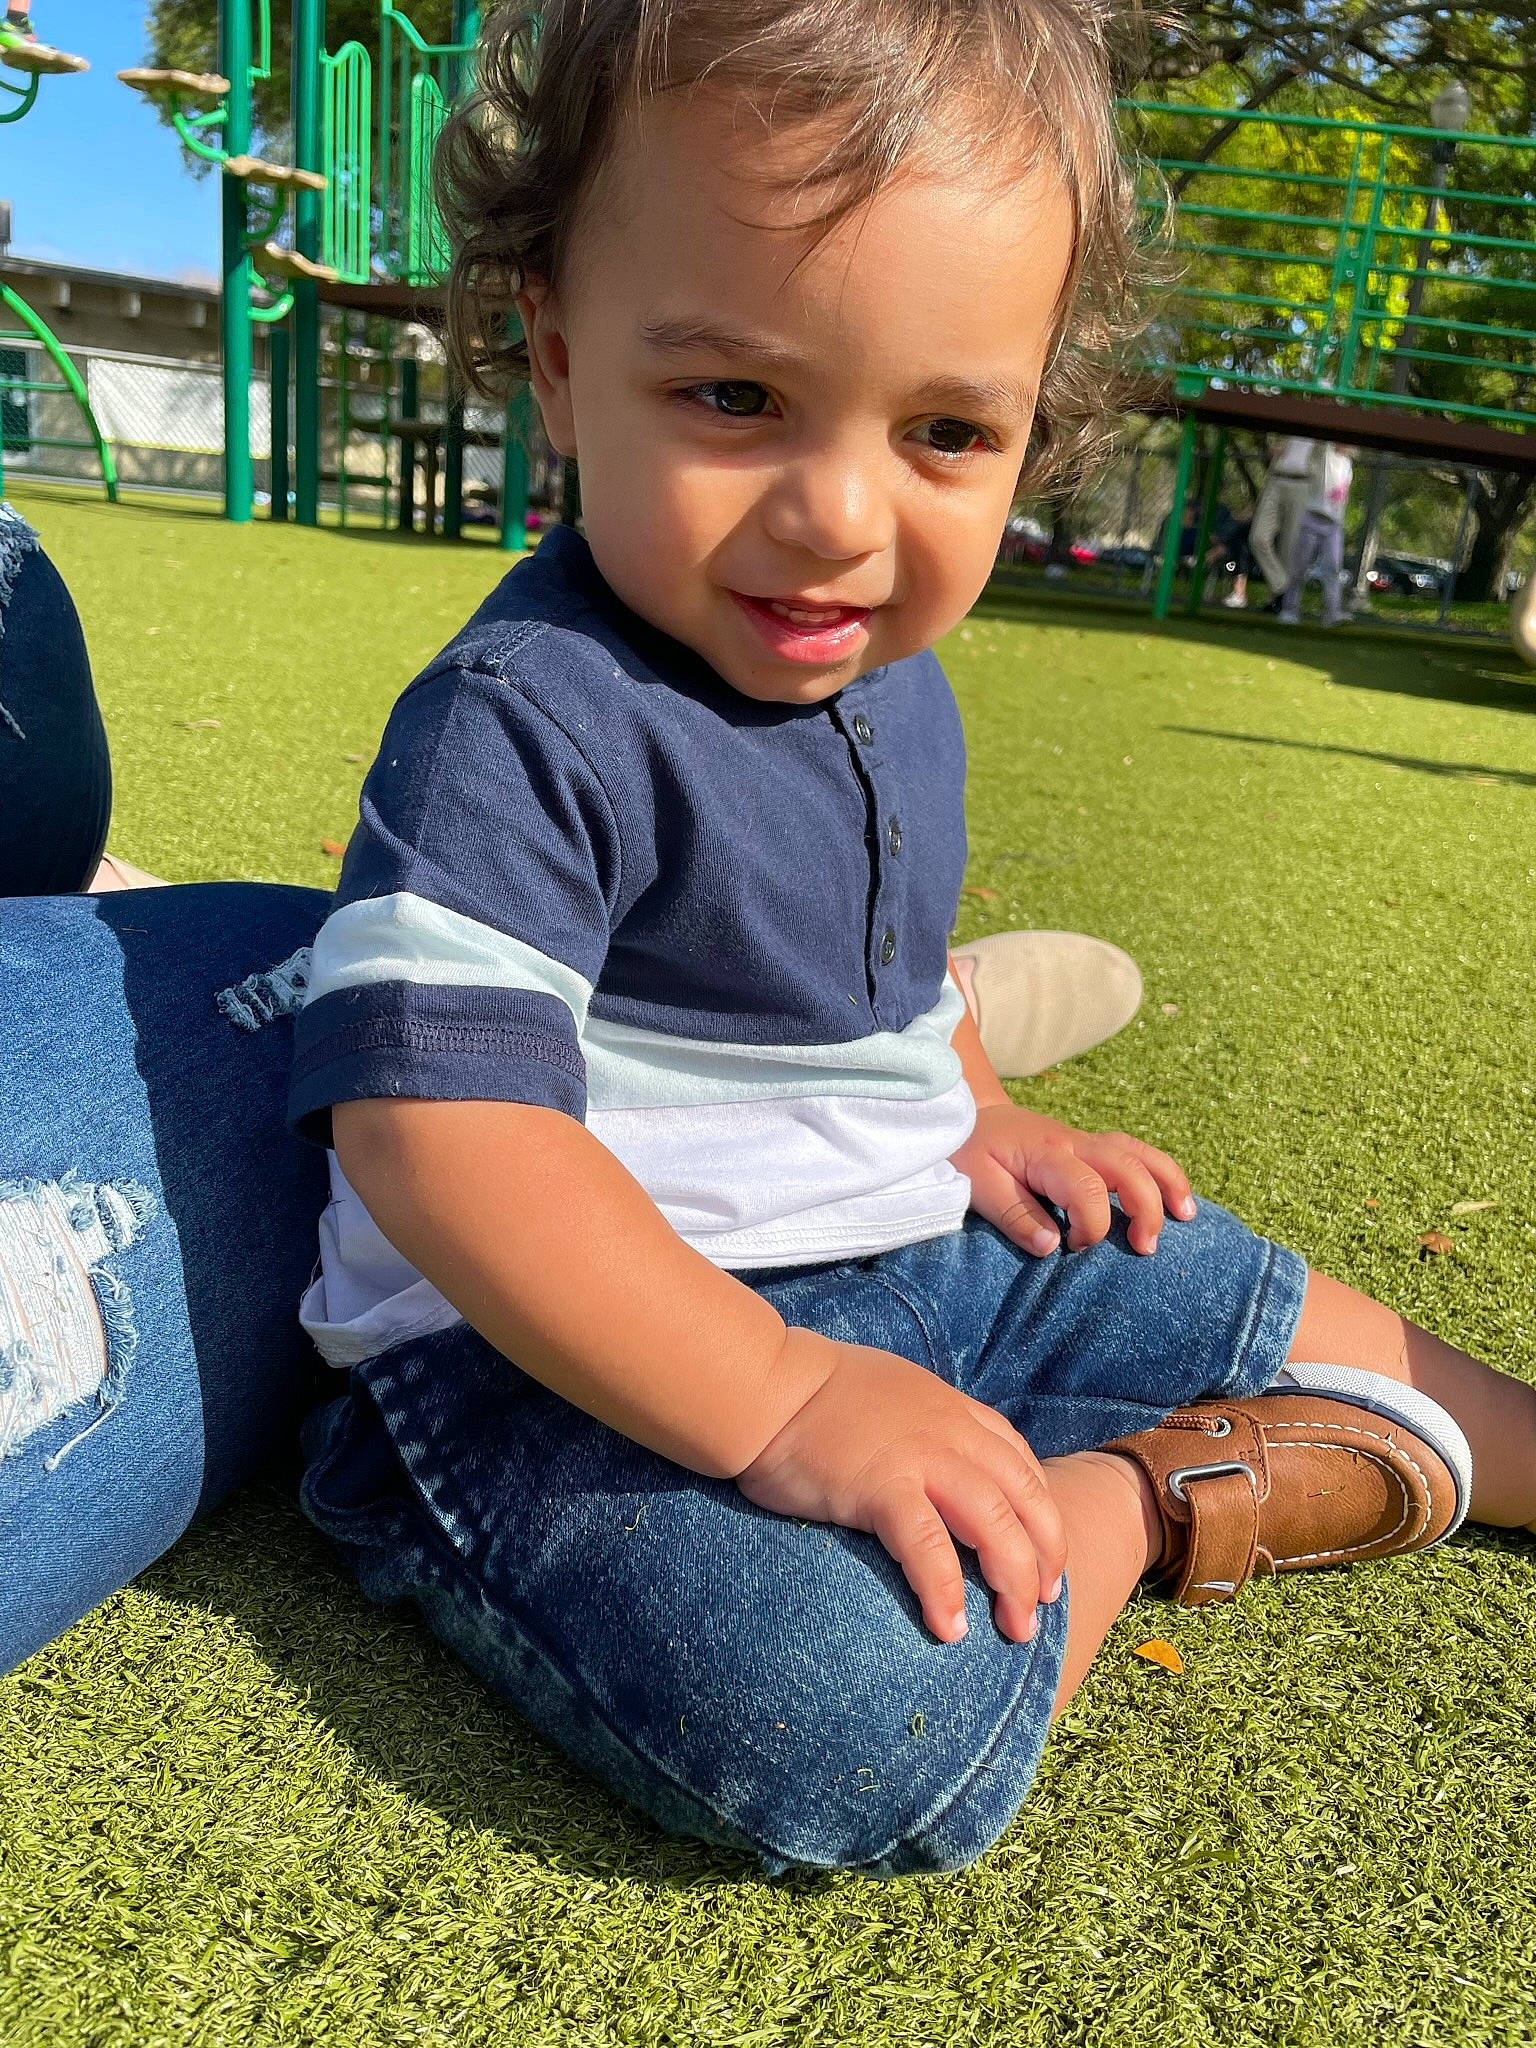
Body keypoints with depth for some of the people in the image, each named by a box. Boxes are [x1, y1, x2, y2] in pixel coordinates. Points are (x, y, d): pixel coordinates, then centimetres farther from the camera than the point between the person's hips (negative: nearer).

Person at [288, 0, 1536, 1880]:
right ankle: (1148, 1494, -7)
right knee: (873, 1723, -32)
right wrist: (779, 1403, -31)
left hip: (911, 1256, 8)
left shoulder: (892, 682, 6)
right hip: (593, 1350, -8)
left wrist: (974, 1126, 9)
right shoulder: (525, 723, -23)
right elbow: (436, 1124, -31)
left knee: (1289, 1318, 14)